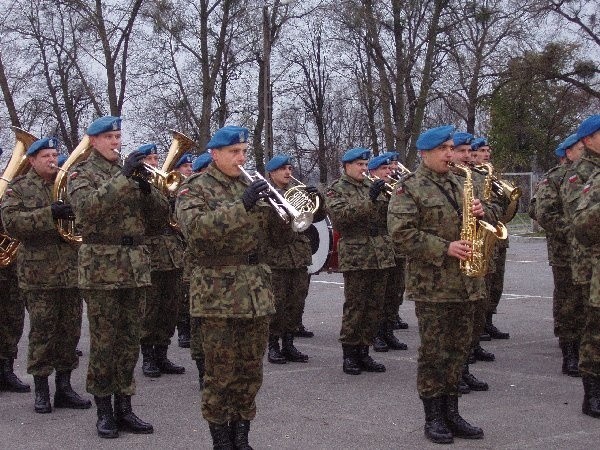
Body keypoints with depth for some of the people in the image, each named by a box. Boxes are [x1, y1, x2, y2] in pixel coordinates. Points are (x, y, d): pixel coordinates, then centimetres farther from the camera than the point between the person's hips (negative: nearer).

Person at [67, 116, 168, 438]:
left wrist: (146, 187, -9)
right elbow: (86, 207, -20)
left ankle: (124, 408, 15)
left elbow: (159, 216, 9)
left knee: (129, 341, 7)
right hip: (101, 268, -5)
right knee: (103, 341, -2)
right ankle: (104, 411, 7)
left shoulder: (132, 171, 16)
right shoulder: (82, 173, 2)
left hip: (135, 266, 5)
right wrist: (123, 178, -24)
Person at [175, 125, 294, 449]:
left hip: (256, 291, 5)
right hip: (218, 293, -5)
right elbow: (196, 229, -21)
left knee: (251, 371, 9)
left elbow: (281, 237, 13)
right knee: (221, 373, -1)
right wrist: (241, 205, -27)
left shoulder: (251, 186, 15)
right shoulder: (195, 188, -1)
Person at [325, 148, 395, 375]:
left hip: (381, 255, 6)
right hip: (356, 256, -6)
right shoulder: (336, 190, 1)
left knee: (374, 307, 7)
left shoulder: (372, 187, 18)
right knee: (354, 306, -4)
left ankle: (363, 352, 15)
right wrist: (369, 200, -24)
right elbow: (340, 215, -17)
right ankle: (349, 354, 5)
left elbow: (387, 214, 15)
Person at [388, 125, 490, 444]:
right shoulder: (409, 189, -6)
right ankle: (433, 418, 8)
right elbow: (402, 234, -15)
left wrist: (480, 213, -1)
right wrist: (445, 249, -20)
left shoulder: (458, 185, 17)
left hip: (464, 283, 7)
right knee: (434, 354, -1)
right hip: (432, 284, -7)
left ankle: (451, 414, 19)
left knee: (457, 350, 10)